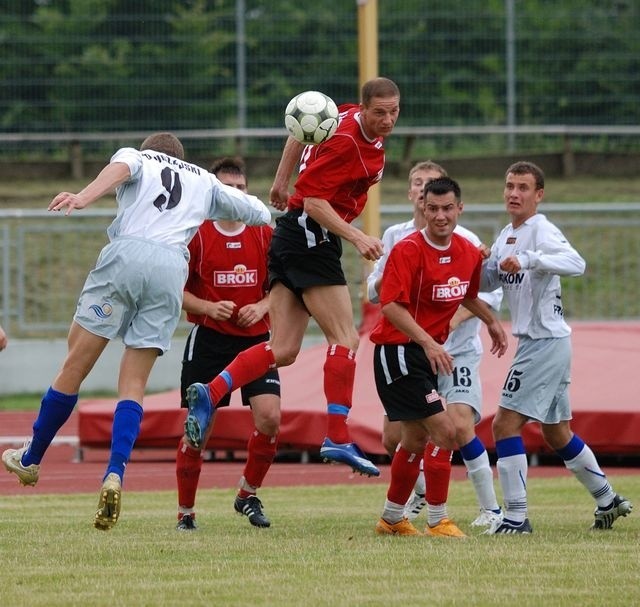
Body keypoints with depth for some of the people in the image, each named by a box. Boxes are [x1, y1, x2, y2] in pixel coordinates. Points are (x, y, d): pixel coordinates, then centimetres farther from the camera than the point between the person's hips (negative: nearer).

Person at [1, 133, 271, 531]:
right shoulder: (206, 182, 31)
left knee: (75, 364, 4)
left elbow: (120, 168, -1)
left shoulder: (138, 158, 23)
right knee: (134, 384, 2)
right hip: (173, 266, 3)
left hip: (127, 254, -3)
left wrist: (83, 198, -20)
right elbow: (260, 213, 36)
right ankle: (115, 476, -16)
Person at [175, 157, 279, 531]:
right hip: (208, 341, -2)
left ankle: (248, 496, 9)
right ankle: (186, 512, 12)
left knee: (270, 417, -14)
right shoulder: (196, 236, -3)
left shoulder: (265, 235, 4)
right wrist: (208, 307, -16)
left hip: (255, 339, 2)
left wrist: (262, 307, -8)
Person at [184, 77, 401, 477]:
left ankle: (210, 394, -9)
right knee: (345, 339, -9)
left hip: (292, 235, 10)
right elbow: (313, 201, -21)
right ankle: (337, 437, -10)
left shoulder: (349, 117, 9)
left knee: (284, 350, 2)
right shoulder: (347, 141, -19)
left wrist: (281, 181, 31)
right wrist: (358, 238, -27)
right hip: (310, 237, -10)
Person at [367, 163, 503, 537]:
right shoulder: (396, 237, 5)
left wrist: (457, 317, -23)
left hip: (457, 350, -4)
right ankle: (422, 492, 33)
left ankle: (491, 509, -10)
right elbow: (374, 292, 9)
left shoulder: (464, 241, -6)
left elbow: (492, 293, -8)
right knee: (393, 437, 3)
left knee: (460, 424, -22)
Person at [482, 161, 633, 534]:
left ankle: (516, 517, -10)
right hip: (538, 343, 10)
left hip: (546, 343, -10)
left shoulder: (541, 230, -15)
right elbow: (487, 279, 20)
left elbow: (575, 263, -33)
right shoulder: (508, 235, 13)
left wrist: (528, 260, -44)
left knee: (505, 424, -12)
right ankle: (608, 500, 32)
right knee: (557, 433, 20)